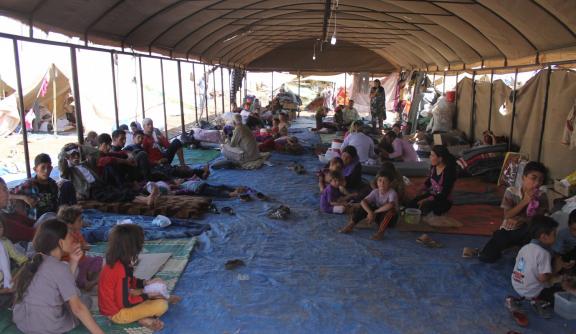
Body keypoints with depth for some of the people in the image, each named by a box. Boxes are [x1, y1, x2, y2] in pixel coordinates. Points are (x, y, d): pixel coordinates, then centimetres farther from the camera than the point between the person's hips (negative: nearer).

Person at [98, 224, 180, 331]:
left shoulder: (116, 262, -5)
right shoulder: (120, 269, -32)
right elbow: (125, 303, -26)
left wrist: (146, 283, 3)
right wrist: (147, 296, -15)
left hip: (113, 305, 9)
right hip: (117, 313, -9)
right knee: (162, 305, -17)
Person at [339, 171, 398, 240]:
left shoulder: (392, 193, -23)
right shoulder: (375, 192, -9)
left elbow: (390, 205, -43)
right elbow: (363, 201, -20)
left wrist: (375, 212, -33)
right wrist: (370, 212, -38)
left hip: (389, 217, -4)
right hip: (378, 214, 5)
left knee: (391, 210, -36)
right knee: (364, 206, -16)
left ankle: (381, 231, -32)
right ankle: (350, 225, -16)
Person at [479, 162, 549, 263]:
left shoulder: (542, 196, -7)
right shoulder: (511, 191, -9)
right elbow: (507, 215, -15)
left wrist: (520, 220, -29)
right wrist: (524, 201, -26)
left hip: (527, 233, 1)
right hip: (508, 230, 0)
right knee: (486, 257, -16)